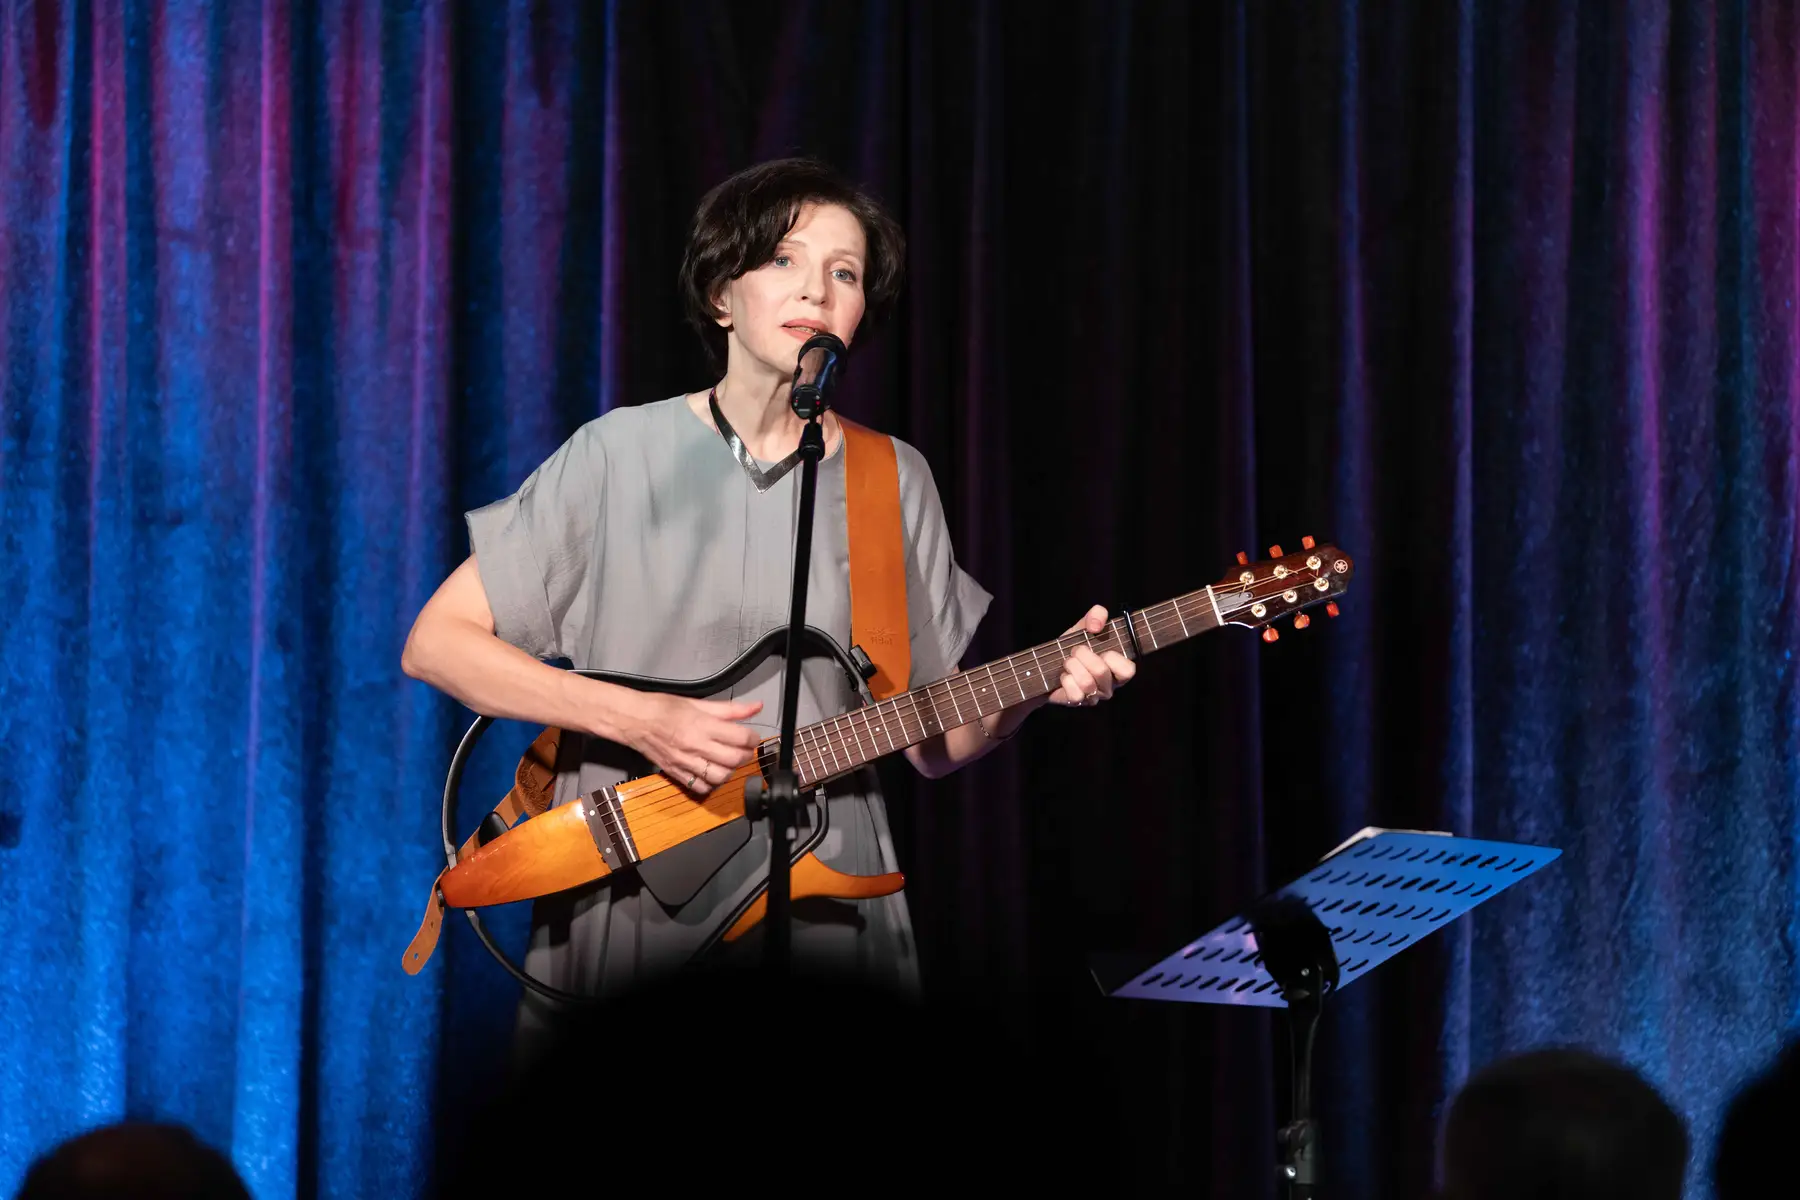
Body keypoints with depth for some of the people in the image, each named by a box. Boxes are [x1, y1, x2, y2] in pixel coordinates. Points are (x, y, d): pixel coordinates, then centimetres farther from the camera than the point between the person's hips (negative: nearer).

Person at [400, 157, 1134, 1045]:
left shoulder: (894, 482, 7)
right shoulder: (621, 457, -2)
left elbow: (934, 743, 10)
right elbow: (434, 643, -4)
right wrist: (640, 720, -15)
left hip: (823, 908, 2)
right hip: (629, 899, -2)